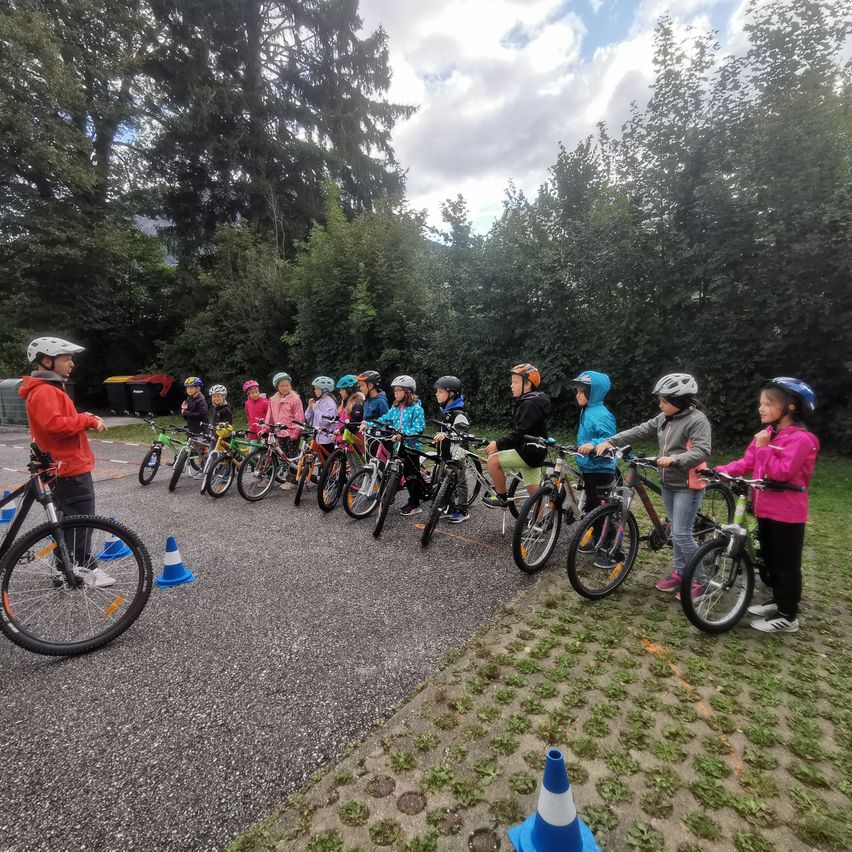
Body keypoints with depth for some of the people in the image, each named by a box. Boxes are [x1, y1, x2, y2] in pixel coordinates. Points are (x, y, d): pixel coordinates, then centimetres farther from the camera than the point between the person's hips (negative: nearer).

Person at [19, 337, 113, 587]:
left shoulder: (50, 389, 17)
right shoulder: (44, 391, -17)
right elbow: (53, 424, -31)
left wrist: (83, 419, 3)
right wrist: (88, 421, -22)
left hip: (67, 465, 11)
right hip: (71, 467, -11)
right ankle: (83, 569, 6)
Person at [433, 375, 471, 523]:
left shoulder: (458, 414, -17)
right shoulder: (444, 411, 12)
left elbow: (463, 432, -31)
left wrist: (446, 434, -44)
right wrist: (438, 440, 27)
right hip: (445, 453, 9)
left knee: (458, 482, 1)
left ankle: (463, 511, 12)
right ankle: (451, 508, 26)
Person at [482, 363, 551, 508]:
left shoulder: (530, 404, -17)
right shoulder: (529, 402, 16)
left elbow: (520, 433, -26)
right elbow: (520, 431, 20)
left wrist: (498, 444, -23)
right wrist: (500, 443, 16)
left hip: (529, 452, -10)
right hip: (532, 452, 10)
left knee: (493, 460, -12)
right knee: (534, 491, 12)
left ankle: (502, 499, 0)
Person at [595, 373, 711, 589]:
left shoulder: (697, 419, -15)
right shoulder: (664, 419, 7)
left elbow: (702, 452, -24)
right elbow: (639, 432, 5)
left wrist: (675, 459, -38)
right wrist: (610, 441, -6)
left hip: (688, 485, -7)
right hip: (668, 483, 8)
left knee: (682, 534, -6)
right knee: (675, 531, 16)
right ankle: (679, 572, 30)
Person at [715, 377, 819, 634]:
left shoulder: (800, 438, -17)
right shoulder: (767, 433, 9)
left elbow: (781, 472, -25)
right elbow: (746, 463, 6)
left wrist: (763, 448, -21)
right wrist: (718, 471, -5)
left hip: (787, 513, -8)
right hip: (765, 509, 8)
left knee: (786, 564, 3)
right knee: (769, 559, 19)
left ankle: (788, 616, 15)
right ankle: (778, 600, 35)